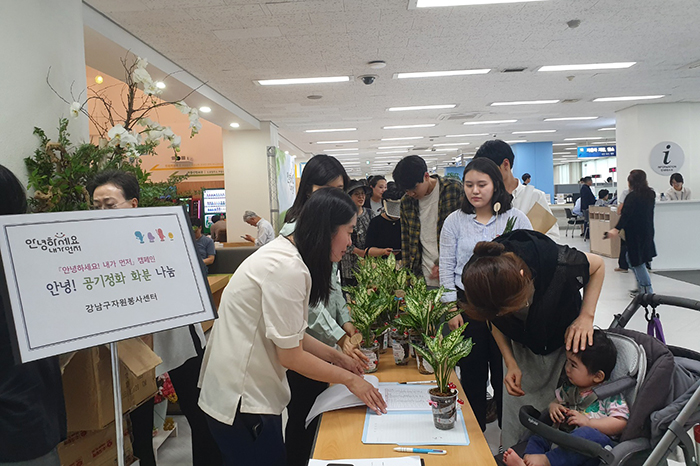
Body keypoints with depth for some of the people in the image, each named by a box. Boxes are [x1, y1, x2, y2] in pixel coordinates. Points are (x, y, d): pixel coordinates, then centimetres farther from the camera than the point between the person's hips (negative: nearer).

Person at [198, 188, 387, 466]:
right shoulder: (288, 269, -24)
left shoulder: (284, 252, 5)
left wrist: (336, 357, 10)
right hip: (241, 401, -9)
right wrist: (349, 379, -9)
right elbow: (290, 355, -19)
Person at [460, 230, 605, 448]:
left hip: (566, 340, -1)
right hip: (522, 347, 2)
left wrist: (586, 316, -21)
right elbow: (495, 323, -5)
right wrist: (511, 364, -13)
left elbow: (598, 265, -12)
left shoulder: (556, 261, -37)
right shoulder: (477, 279, -29)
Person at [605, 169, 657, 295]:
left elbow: (626, 215, -28)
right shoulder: (650, 194, 7)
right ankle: (641, 287, 23)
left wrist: (617, 229, -34)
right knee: (631, 258, 20)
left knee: (637, 262, -1)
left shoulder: (632, 196, -17)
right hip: (647, 232, 9)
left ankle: (647, 290, 3)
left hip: (636, 234, -9)